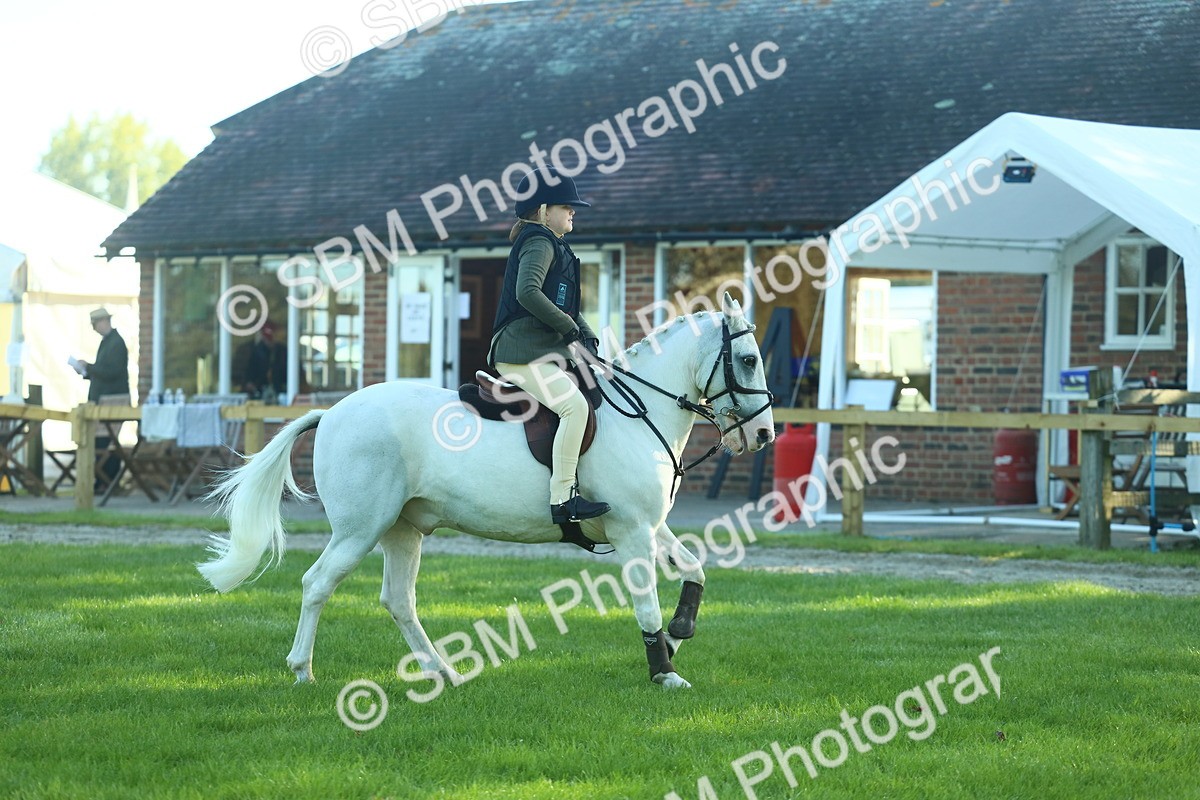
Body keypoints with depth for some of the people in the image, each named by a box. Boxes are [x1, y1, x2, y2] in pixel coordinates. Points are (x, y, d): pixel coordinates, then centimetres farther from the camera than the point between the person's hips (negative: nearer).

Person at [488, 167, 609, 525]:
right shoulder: (540, 244, -9)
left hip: (545, 353, 11)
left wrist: (587, 336, 11)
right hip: (521, 354, -11)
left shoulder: (554, 247, 23)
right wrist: (569, 327, -18)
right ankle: (562, 498, -28)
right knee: (575, 405, -26)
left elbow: (567, 305, 28)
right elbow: (528, 292, -25)